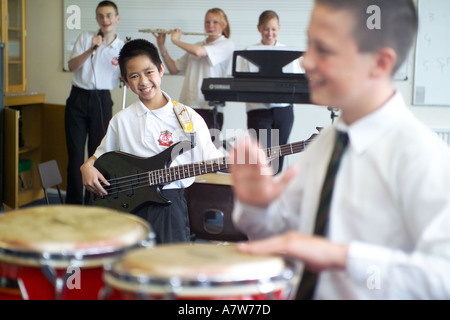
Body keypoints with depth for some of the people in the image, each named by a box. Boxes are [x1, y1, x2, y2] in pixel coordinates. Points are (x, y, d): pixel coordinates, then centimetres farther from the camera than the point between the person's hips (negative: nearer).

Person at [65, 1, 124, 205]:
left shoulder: (122, 47, 6)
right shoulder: (86, 38, 6)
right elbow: (72, 66, -6)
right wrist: (91, 50, -19)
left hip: (102, 100, 0)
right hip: (78, 98, 0)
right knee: (75, 152, 0)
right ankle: (73, 203, 8)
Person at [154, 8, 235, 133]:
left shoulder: (227, 45, -1)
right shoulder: (196, 46, 19)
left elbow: (199, 52, -17)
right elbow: (174, 69, 18)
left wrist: (176, 41, -2)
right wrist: (161, 46, 7)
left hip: (210, 108, -5)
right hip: (186, 106, 5)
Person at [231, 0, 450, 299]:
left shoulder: (420, 153, -16)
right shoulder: (325, 141, 4)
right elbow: (283, 235, 13)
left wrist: (341, 254, -27)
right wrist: (256, 206, -5)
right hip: (307, 290, 5)